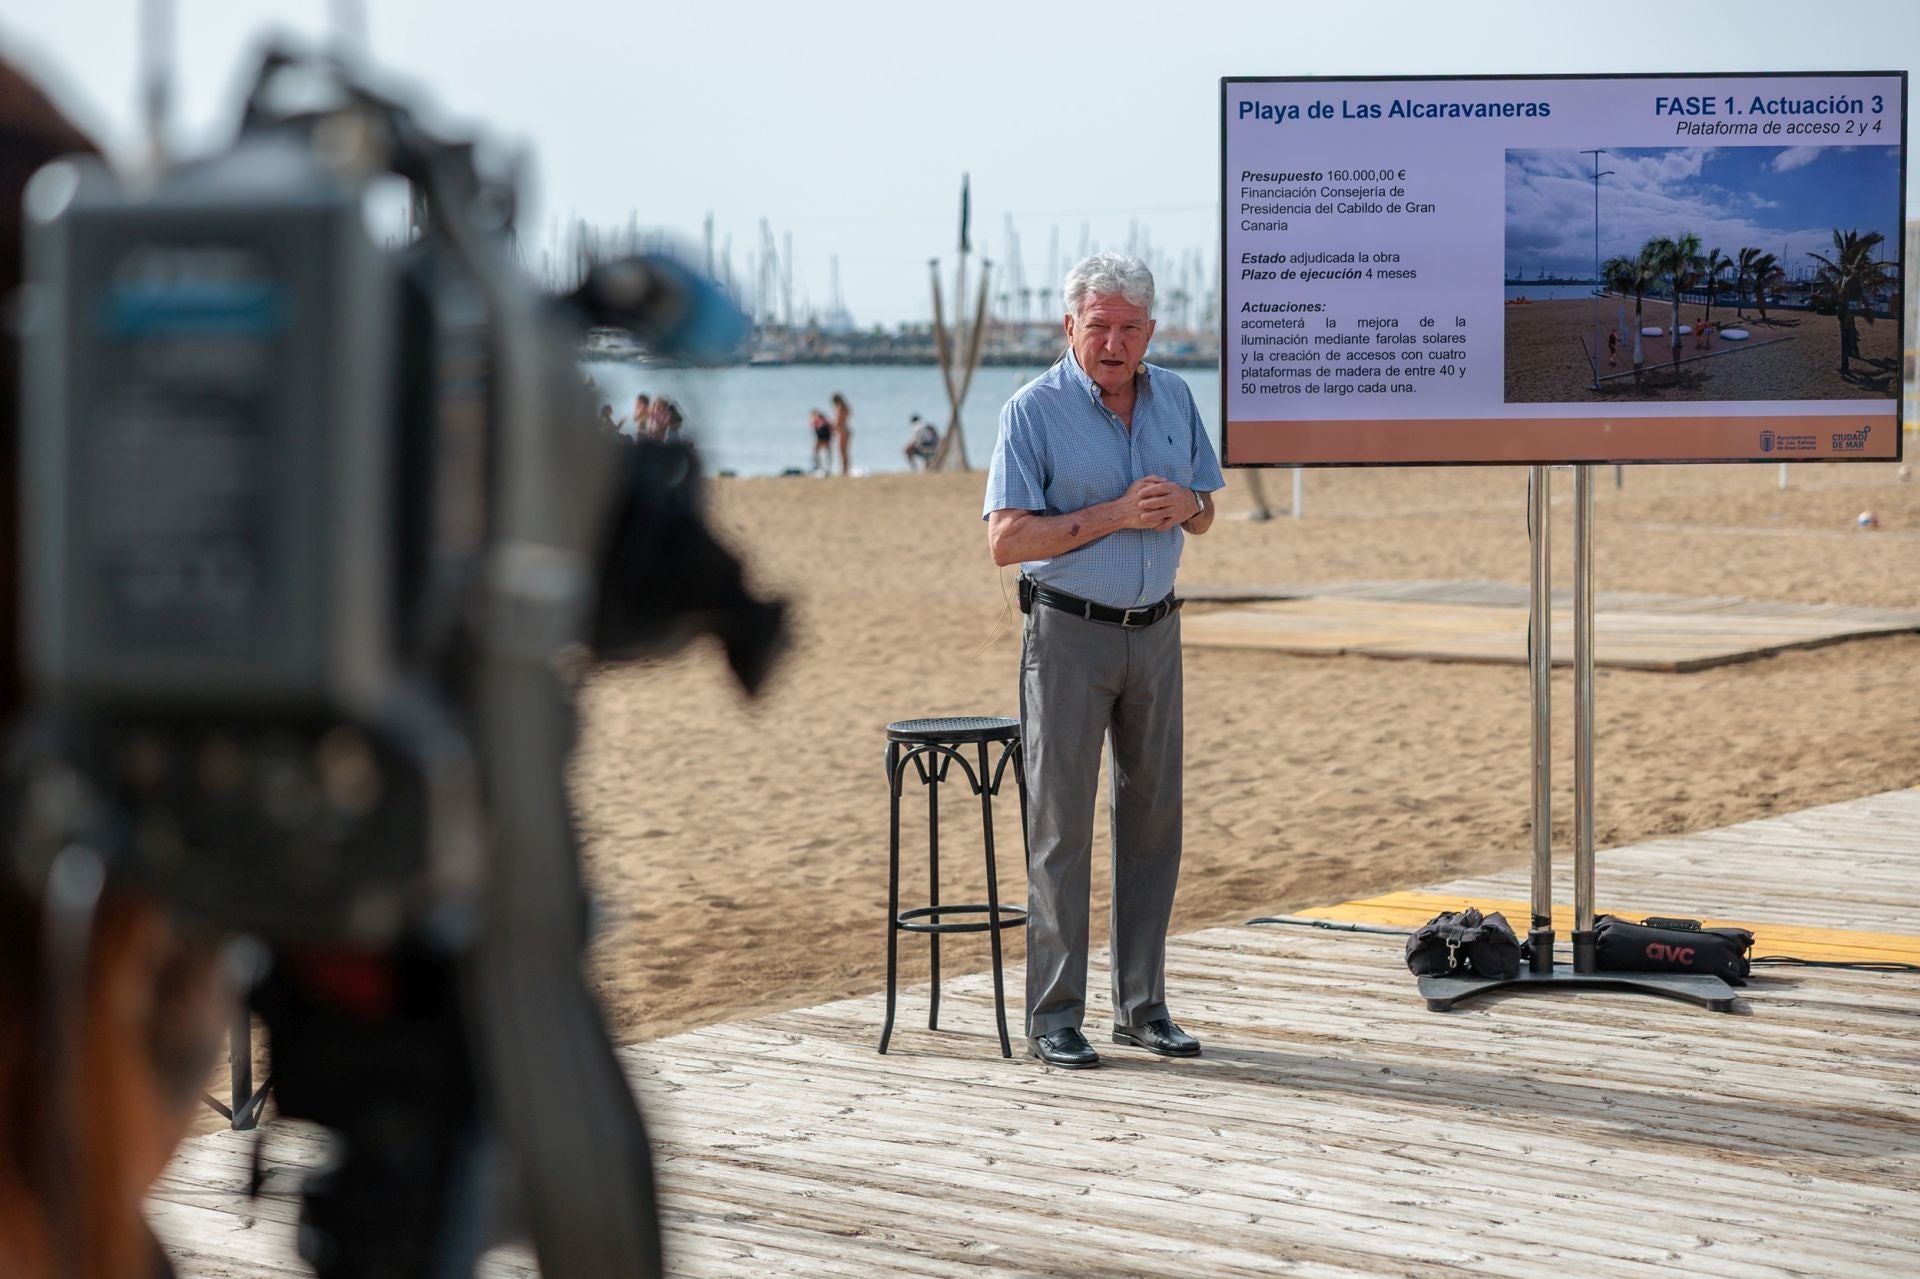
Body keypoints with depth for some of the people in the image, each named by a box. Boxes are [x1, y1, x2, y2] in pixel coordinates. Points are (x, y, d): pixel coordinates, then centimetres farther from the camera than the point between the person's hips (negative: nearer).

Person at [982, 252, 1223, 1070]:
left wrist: (1183, 505, -9)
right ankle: (1054, 1018, 1)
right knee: (1061, 827, -3)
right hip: (1068, 633, -5)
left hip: (1154, 631, 5)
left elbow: (1202, 515, 15)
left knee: (1152, 819, 7)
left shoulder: (1173, 398, 7)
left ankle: (1142, 1006, 15)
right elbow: (1007, 541, -15)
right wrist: (1114, 515, -21)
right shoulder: (1034, 412, -10)